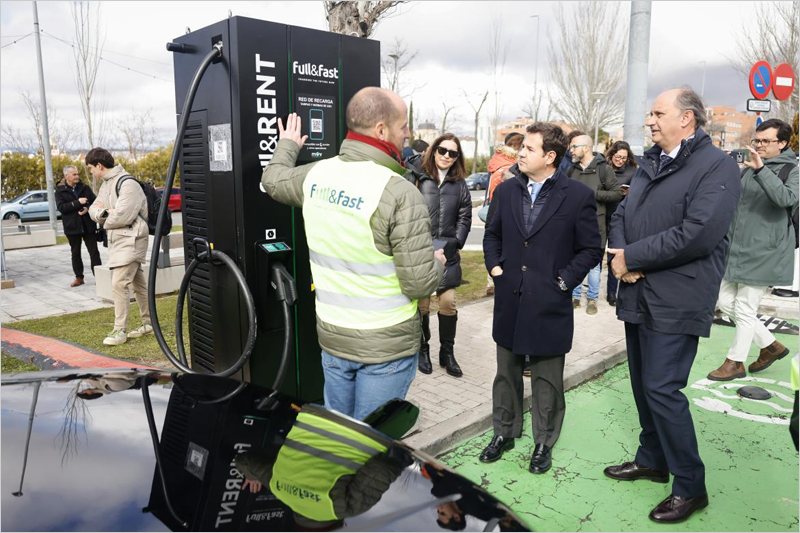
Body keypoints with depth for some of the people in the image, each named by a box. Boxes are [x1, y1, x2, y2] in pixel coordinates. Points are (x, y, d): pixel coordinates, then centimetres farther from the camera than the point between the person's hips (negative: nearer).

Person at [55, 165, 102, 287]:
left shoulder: (85, 187, 6)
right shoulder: (60, 190, 0)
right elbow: (61, 207, -13)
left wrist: (88, 208, -15)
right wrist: (78, 202, -21)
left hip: (88, 225, 1)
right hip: (72, 226, 0)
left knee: (94, 252, -1)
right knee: (75, 253, 10)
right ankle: (79, 277, 19)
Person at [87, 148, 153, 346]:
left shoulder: (128, 183, -16)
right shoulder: (106, 184, 14)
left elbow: (122, 216, -23)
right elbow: (93, 210, 11)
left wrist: (105, 219, -3)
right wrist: (104, 212, -12)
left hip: (130, 240, -9)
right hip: (117, 240, 9)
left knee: (119, 284, -12)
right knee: (138, 283, 14)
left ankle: (120, 330, -5)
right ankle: (148, 322, 22)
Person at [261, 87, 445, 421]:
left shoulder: (316, 175, -2)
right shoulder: (401, 194, -22)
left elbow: (273, 180, 22)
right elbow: (420, 283, -21)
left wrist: (287, 145, 41)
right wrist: (438, 262, 2)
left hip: (331, 335, 6)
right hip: (386, 345, -6)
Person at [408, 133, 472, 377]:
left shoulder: (460, 185, 11)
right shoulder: (419, 179, -1)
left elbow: (464, 218, 10)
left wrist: (455, 242, -1)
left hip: (448, 253, 3)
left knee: (448, 302, -1)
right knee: (421, 303, 3)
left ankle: (447, 352, 16)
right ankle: (423, 350, 22)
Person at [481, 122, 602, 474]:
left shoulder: (578, 195, -8)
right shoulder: (506, 190, 5)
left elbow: (591, 249, -3)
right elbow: (492, 234, 17)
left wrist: (564, 280, -11)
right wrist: (494, 266, 3)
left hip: (549, 303, -4)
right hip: (509, 300, 4)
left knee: (547, 379, 10)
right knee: (506, 372, 16)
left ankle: (544, 442, 29)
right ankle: (504, 432, 35)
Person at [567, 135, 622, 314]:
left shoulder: (603, 168, -4)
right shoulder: (572, 169, 9)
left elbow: (617, 194, -6)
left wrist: (594, 194, -14)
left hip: (595, 223, -4)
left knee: (593, 263, 5)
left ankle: (592, 299, 16)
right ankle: (575, 297, 20)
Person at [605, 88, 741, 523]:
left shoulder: (717, 166, -11)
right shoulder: (650, 164, 15)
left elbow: (698, 234, -23)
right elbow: (622, 215, 14)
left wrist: (631, 257, -17)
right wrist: (619, 253, -7)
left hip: (675, 302, -8)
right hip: (638, 294, 8)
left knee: (662, 389, -7)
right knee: (643, 385, 16)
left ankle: (690, 486, 12)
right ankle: (652, 460, 34)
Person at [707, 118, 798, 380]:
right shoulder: (749, 168, 13)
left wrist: (761, 170, -35)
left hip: (763, 254, -7)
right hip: (736, 250, 7)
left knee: (745, 310, -1)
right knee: (726, 302, 11)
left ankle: (735, 362, 16)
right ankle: (770, 345, 27)